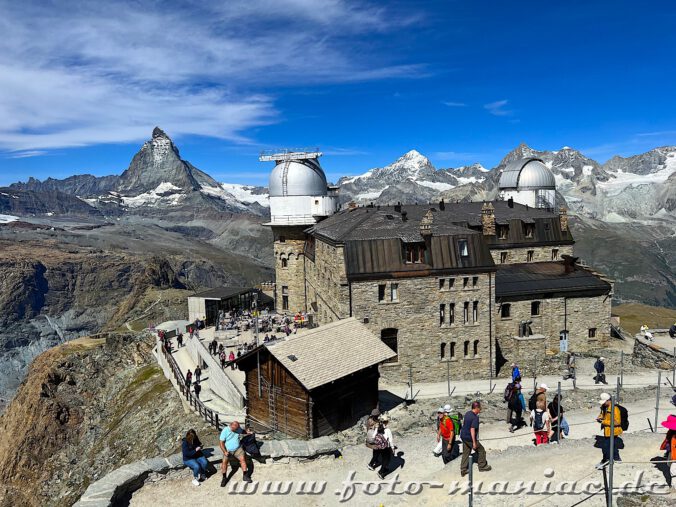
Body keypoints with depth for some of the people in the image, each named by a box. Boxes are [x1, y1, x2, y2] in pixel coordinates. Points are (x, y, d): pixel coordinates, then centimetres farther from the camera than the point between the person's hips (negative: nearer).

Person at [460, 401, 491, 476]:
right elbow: (472, 430, -25)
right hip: (470, 438, -8)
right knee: (481, 450, 13)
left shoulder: (467, 413, 4)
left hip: (463, 436, 8)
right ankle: (482, 466, 27)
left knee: (465, 453, 16)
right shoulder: (475, 417, -22)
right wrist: (474, 442, -22)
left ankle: (463, 470, 19)